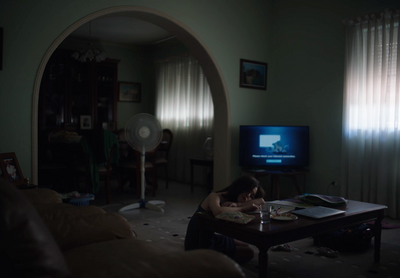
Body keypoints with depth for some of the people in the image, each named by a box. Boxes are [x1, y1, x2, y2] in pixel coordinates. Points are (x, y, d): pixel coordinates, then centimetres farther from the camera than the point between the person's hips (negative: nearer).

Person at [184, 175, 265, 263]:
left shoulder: (231, 199, 2)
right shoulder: (214, 196, -21)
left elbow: (261, 201, -9)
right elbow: (218, 212, -46)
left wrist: (237, 204, -27)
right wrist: (244, 208, -33)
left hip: (210, 238, 9)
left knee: (245, 246, 21)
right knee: (248, 253, -5)